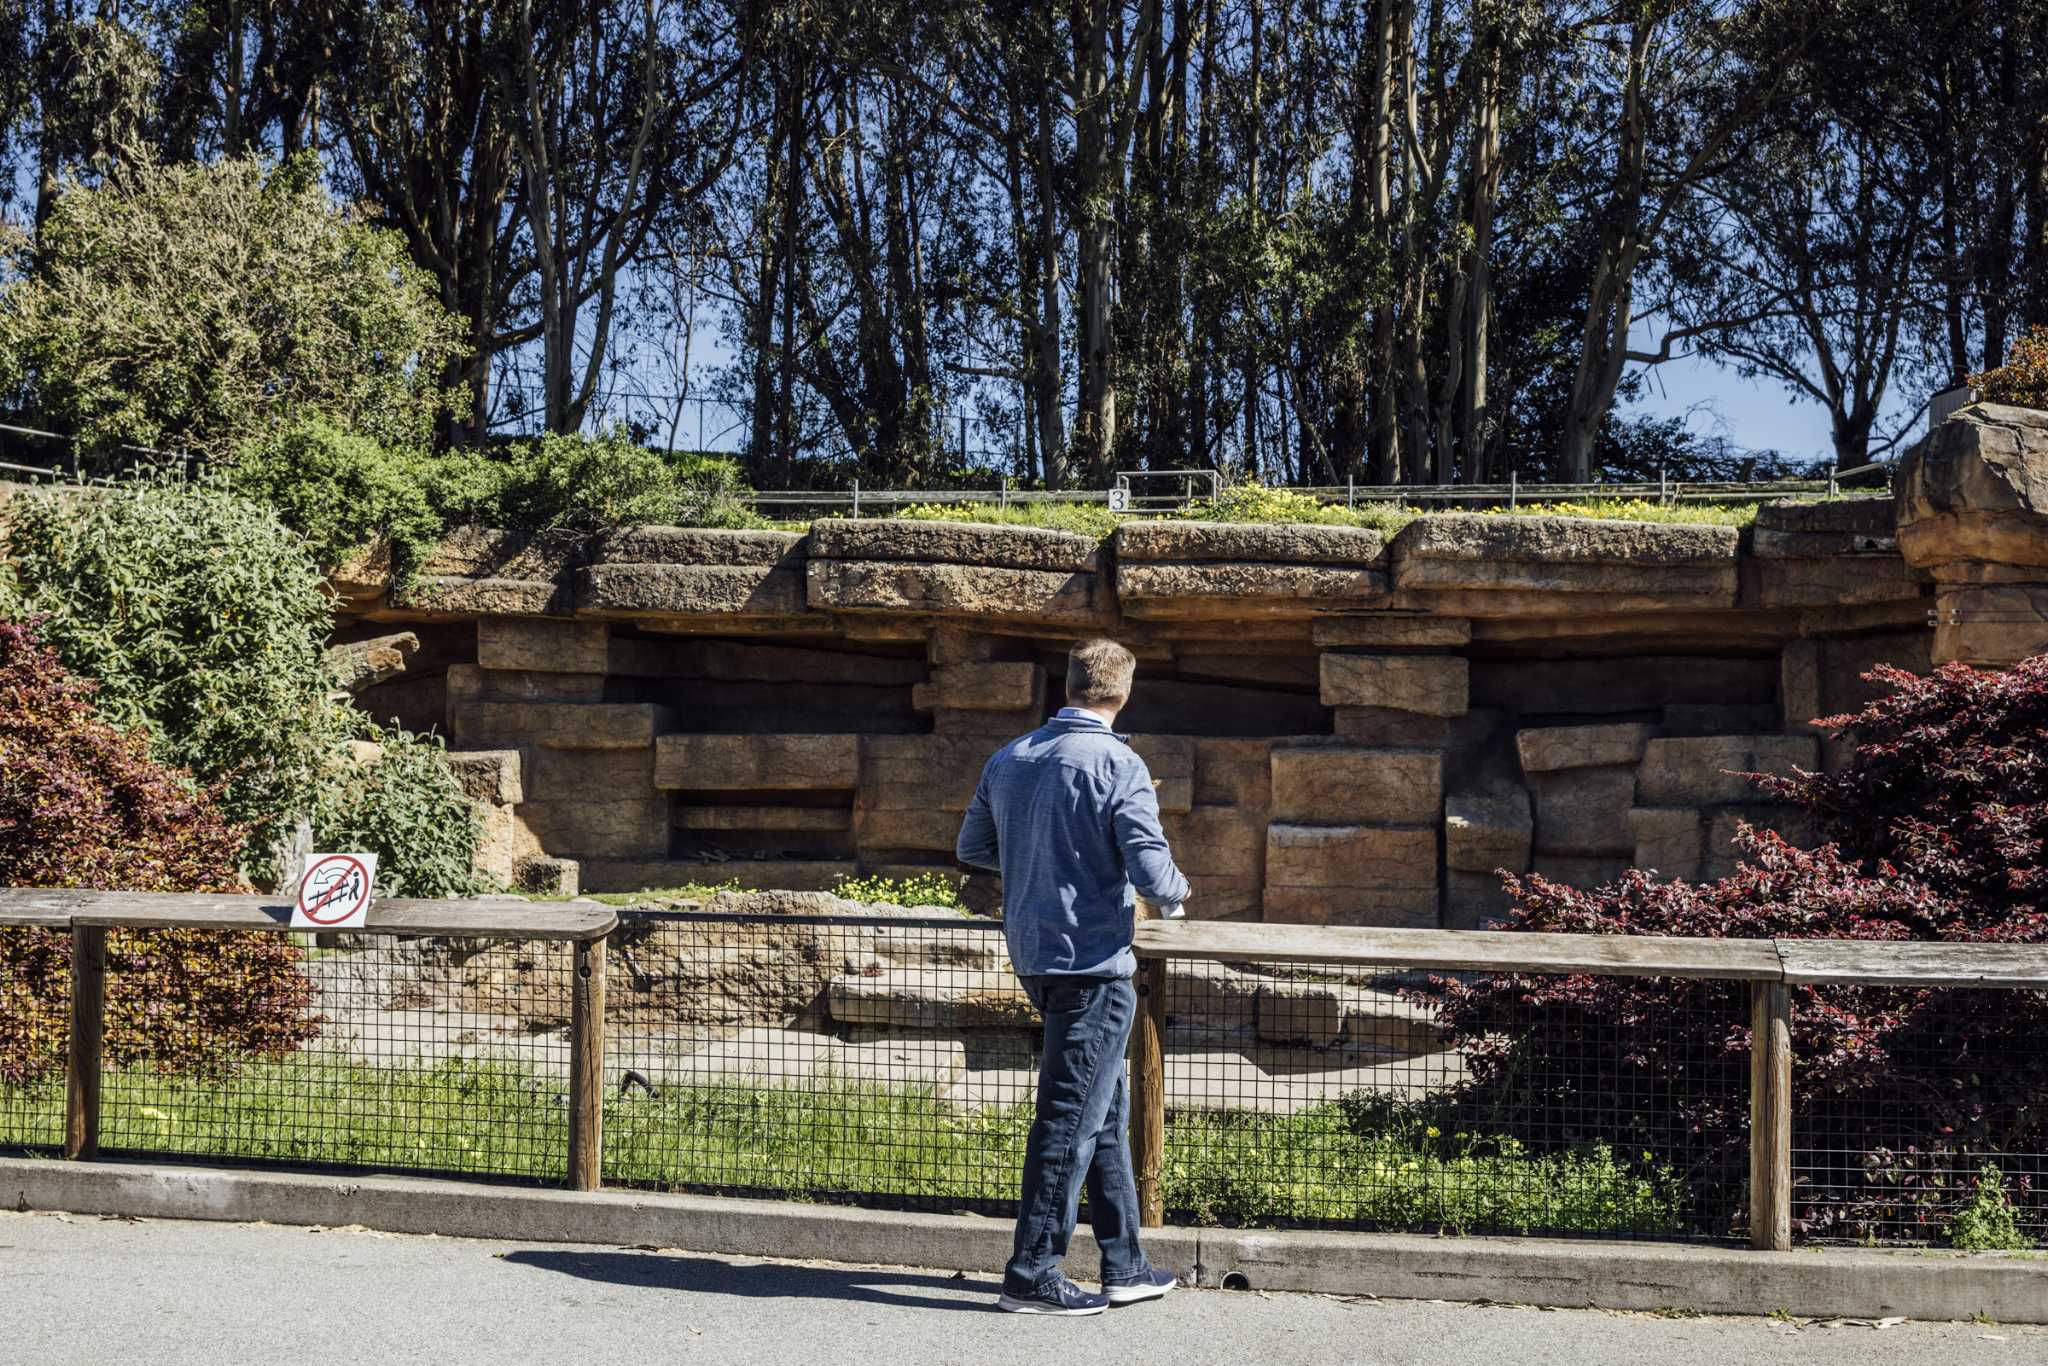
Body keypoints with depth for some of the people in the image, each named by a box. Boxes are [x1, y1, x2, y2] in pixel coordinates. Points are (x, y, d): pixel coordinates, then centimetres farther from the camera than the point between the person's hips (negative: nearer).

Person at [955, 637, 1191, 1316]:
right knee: (1070, 1119, 0)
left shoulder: (1009, 759, 8)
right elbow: (1152, 872, -19)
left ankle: (1124, 1266, 24)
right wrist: (1176, 892, 3)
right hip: (1093, 961, -8)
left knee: (1106, 1110, 17)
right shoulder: (1118, 765, -14)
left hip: (1032, 956, 8)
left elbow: (972, 847, 19)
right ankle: (1032, 1275, 7)